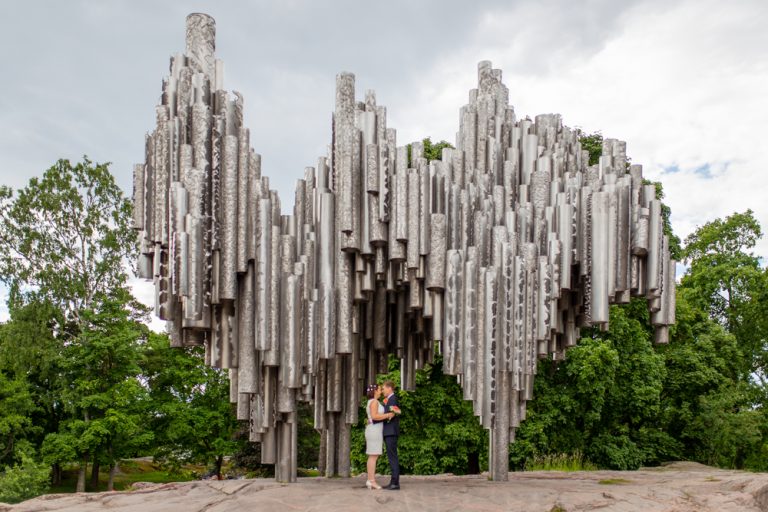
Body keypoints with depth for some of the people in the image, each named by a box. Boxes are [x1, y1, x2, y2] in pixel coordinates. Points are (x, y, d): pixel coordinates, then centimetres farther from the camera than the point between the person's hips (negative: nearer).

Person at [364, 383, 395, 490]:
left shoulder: (372, 402, 19)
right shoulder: (374, 401, -11)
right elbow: (374, 416, -22)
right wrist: (388, 415, -19)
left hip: (374, 431, 10)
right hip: (374, 430, -10)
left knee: (372, 456, 8)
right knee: (374, 456, -10)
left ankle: (370, 480, 7)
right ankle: (371, 481, -10)